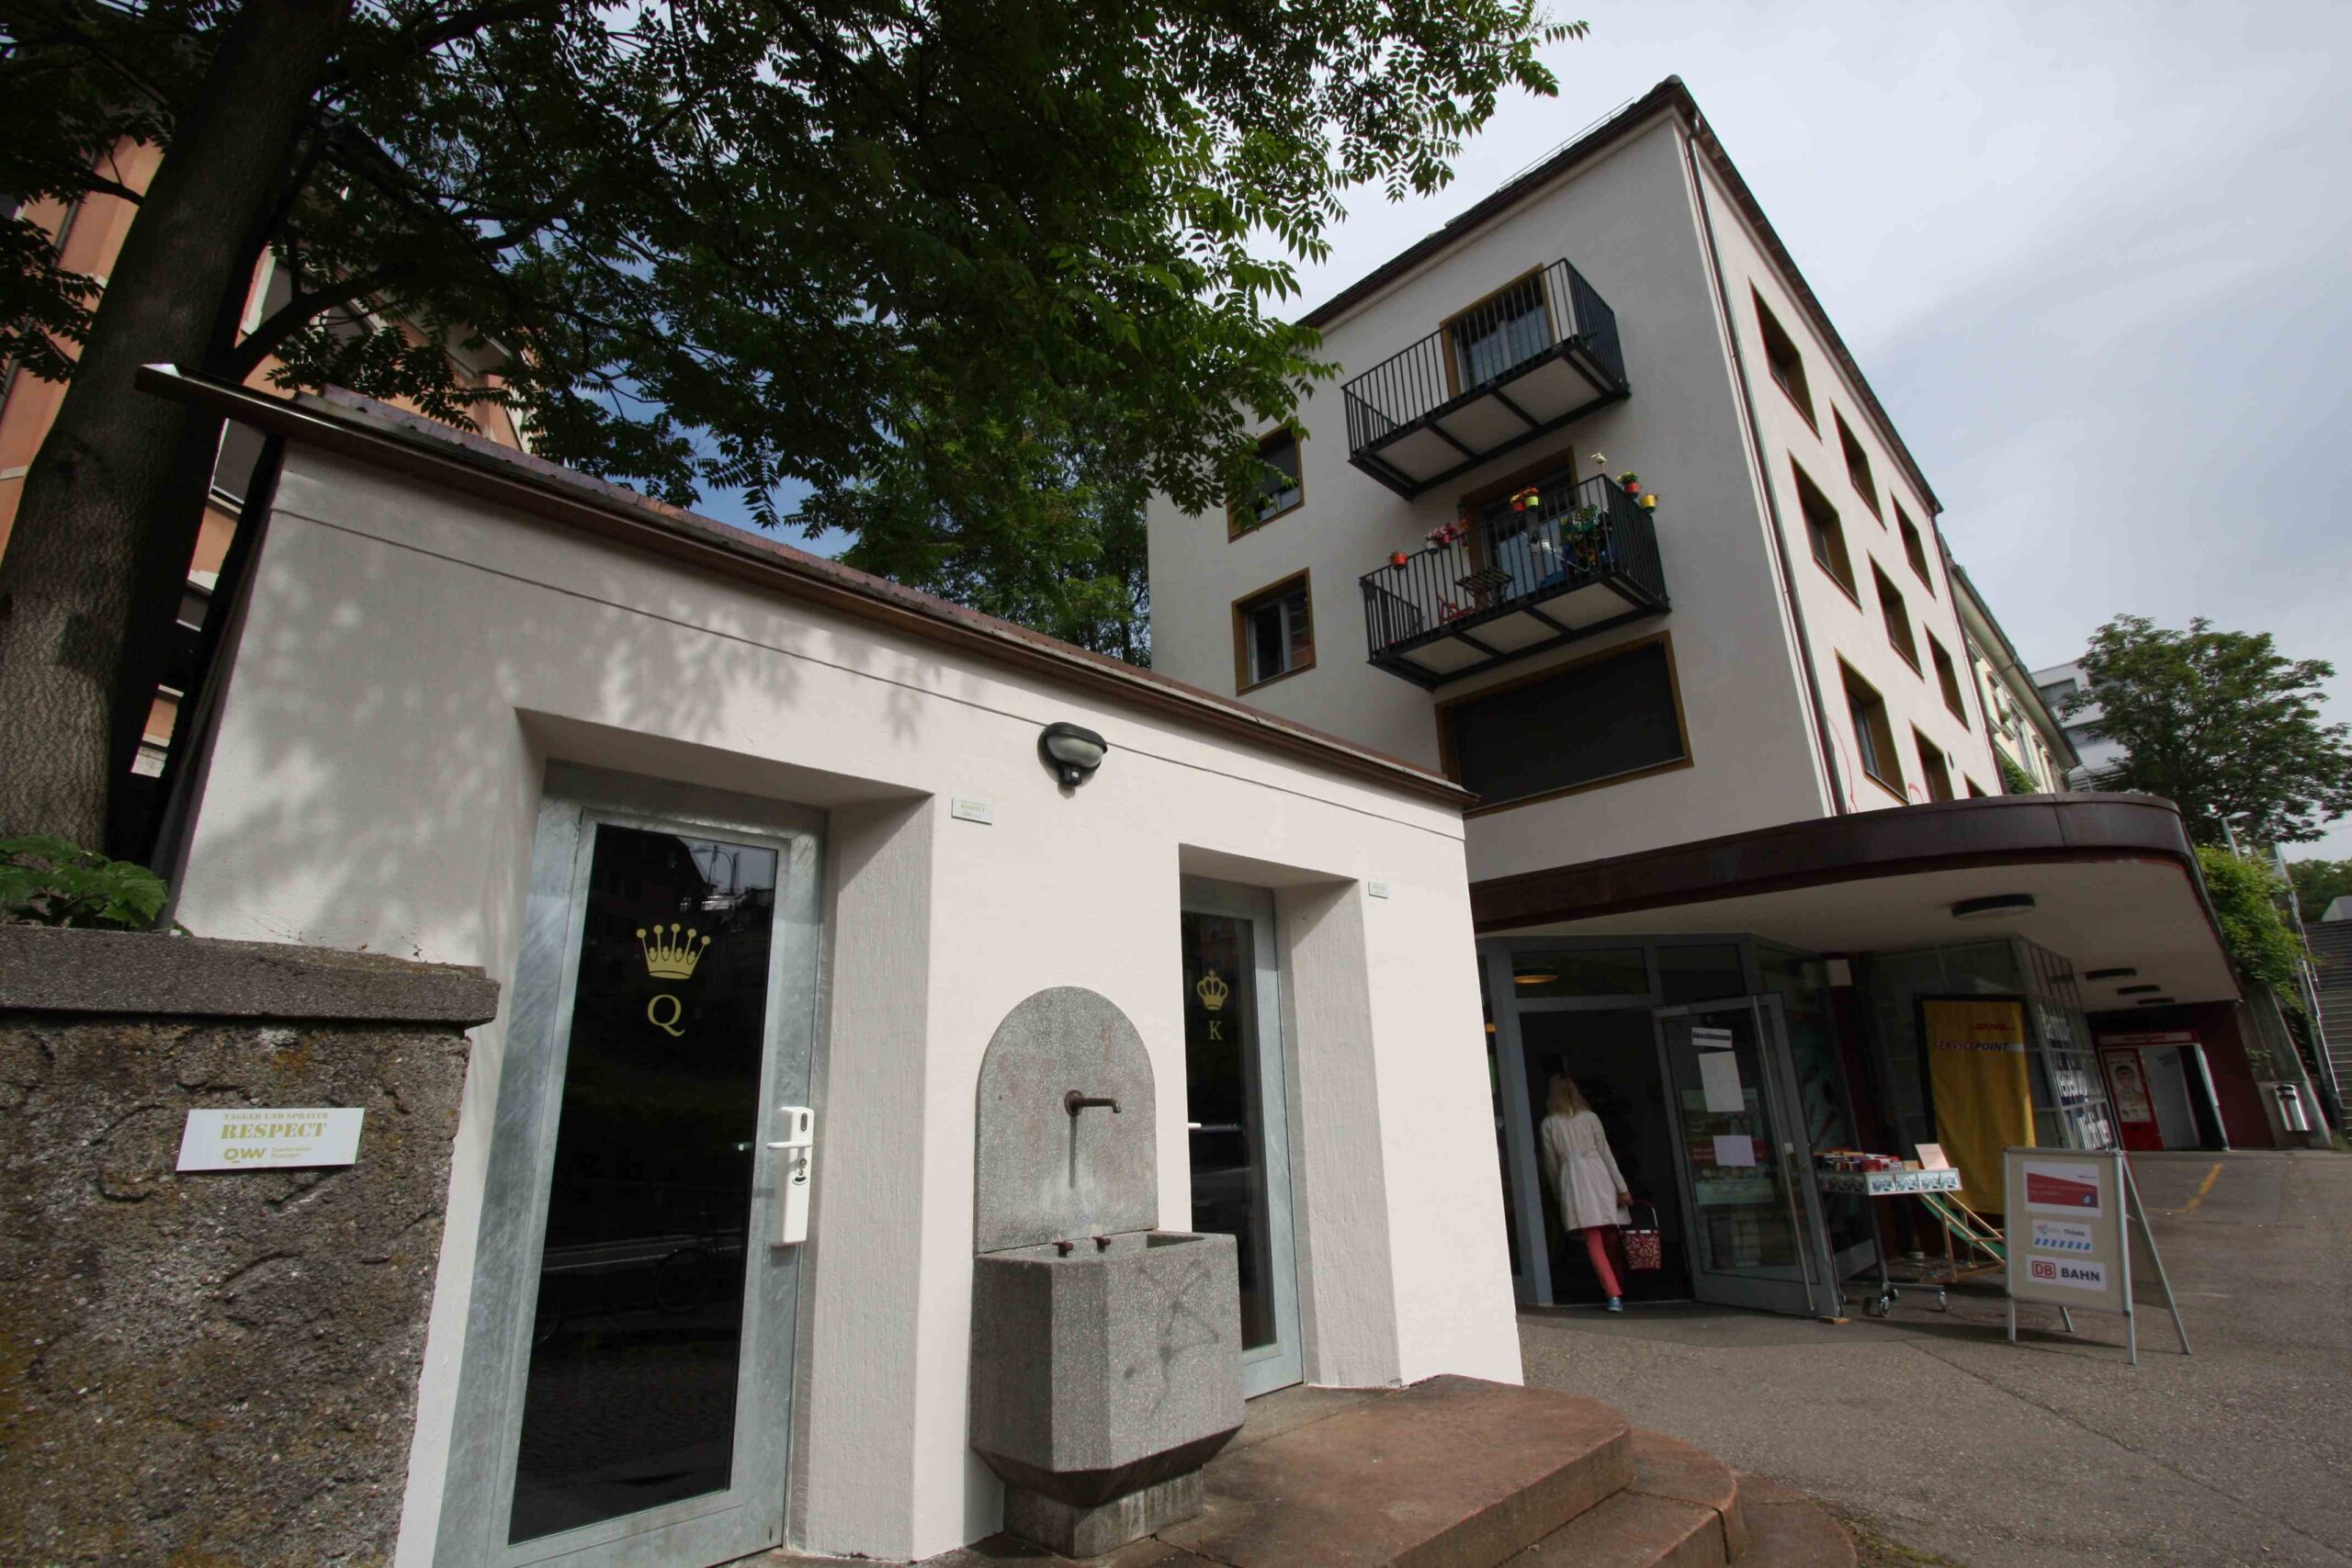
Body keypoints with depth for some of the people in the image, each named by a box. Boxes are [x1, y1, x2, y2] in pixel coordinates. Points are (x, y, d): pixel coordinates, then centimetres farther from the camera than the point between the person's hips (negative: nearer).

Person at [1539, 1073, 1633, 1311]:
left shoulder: (1549, 1124, 5)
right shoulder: (1590, 1117, 6)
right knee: (1611, 1238, 12)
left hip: (1572, 1179, -1)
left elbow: (1551, 1163, 8)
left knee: (1594, 1241, -2)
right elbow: (1606, 1153, 4)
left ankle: (1614, 1294, -12)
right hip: (1598, 1175, 2)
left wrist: (1558, 1193, 21)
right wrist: (1622, 1187, 6)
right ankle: (1617, 1289, 21)